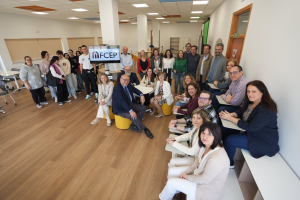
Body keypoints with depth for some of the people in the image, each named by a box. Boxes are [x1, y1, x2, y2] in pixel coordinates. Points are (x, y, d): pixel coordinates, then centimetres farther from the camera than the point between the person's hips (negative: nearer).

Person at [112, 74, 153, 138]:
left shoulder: (128, 85, 0)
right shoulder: (116, 88, -23)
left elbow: (135, 90, 16)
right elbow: (122, 102, -33)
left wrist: (141, 95, -6)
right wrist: (131, 111, -41)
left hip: (130, 104, 9)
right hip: (121, 109, -9)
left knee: (143, 108, 0)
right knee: (133, 115, -30)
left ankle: (134, 125, -4)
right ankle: (145, 129, -8)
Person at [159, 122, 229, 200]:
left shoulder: (217, 158, -36)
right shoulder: (206, 146, -9)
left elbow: (204, 179, -28)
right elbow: (198, 160, 7)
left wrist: (187, 177, -12)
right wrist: (186, 172, 1)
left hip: (209, 191, -8)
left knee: (171, 182, -3)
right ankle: (175, 192, 42)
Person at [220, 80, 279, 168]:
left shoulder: (266, 110, -27)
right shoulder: (252, 102, -1)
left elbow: (250, 127, -28)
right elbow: (241, 111, 9)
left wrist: (230, 118, -23)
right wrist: (230, 114, -13)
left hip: (264, 142, -8)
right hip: (253, 134, 9)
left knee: (229, 140, -15)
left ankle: (229, 163, 12)